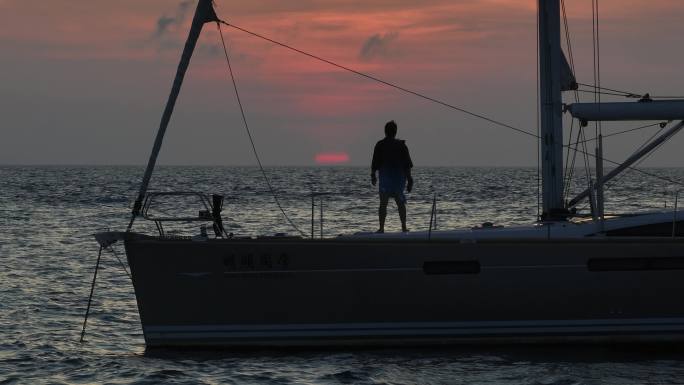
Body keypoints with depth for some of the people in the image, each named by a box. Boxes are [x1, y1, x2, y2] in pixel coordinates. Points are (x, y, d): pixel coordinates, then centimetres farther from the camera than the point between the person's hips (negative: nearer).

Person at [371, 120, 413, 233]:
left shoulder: (380, 145, -6)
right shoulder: (401, 145, -3)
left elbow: (375, 164, -4)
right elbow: (407, 165, -2)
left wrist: (373, 175, 11)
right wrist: (409, 180, 4)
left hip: (385, 178, -1)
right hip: (399, 178, 1)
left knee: (383, 204, 0)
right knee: (400, 203, 14)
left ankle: (381, 228, -7)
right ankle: (404, 227, 13)